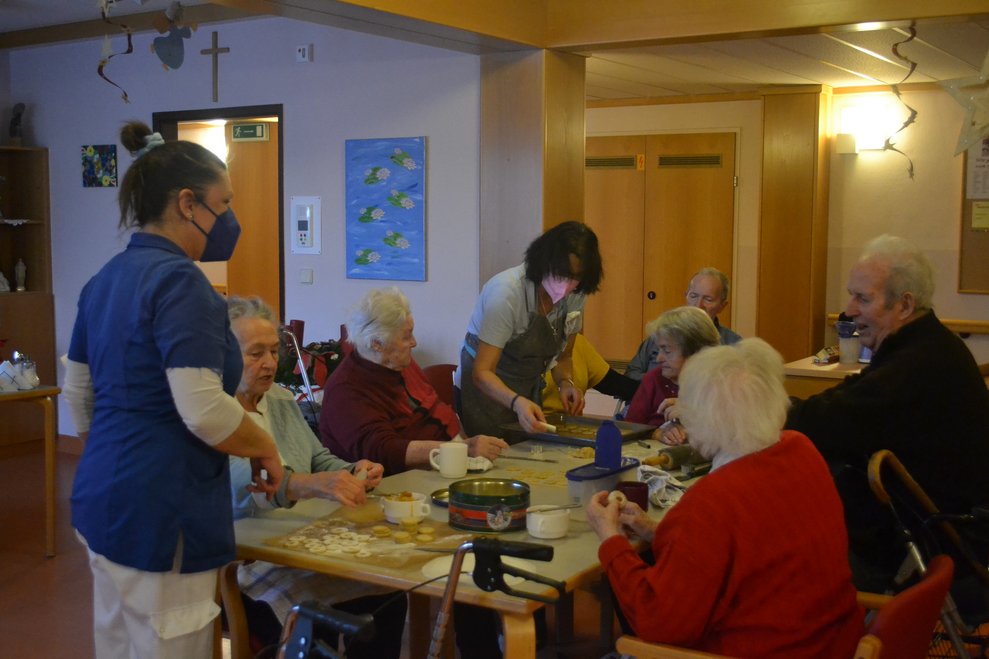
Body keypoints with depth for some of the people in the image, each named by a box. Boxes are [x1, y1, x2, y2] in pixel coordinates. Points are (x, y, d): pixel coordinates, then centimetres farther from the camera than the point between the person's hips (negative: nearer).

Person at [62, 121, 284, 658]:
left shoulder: (105, 279, 10)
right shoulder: (179, 280, -18)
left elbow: (78, 395, 17)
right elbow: (204, 412, -24)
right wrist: (264, 448, -8)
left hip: (101, 497, 10)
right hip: (160, 510, -9)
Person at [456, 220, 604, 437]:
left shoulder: (575, 295, -7)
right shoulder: (507, 291, -27)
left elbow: (563, 356, 8)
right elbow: (482, 373, -28)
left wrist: (566, 383, -14)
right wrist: (517, 402, -45)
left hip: (529, 394, 6)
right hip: (485, 392, -6)